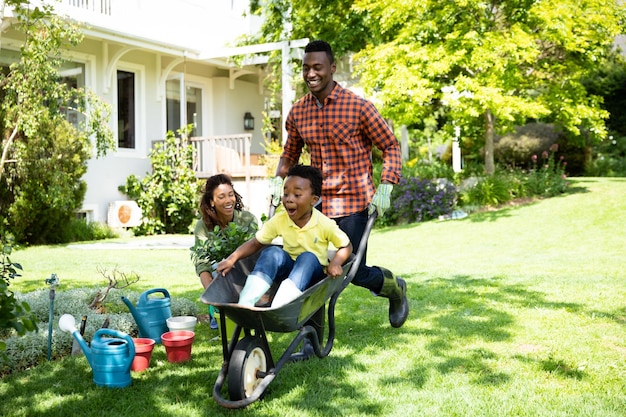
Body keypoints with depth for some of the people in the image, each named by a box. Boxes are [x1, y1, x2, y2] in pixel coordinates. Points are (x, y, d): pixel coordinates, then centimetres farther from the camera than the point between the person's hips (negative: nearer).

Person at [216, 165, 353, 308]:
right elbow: (255, 243, -6)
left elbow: (346, 246, -7)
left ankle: (277, 309, -46)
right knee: (273, 252, -27)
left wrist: (335, 263, -27)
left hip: (313, 271, -2)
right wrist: (232, 258, -22)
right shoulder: (280, 220, -11)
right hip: (288, 267, 2)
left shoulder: (324, 224, -17)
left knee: (308, 257, -33)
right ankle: (245, 304, -37)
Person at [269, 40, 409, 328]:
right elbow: (290, 152, 21)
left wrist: (385, 187, -13)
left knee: (356, 273, 0)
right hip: (315, 200, 4)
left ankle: (395, 287, 34)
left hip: (353, 202, -4)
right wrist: (278, 178, 5)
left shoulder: (359, 107, -9)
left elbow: (391, 146, -2)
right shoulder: (297, 113, 5)